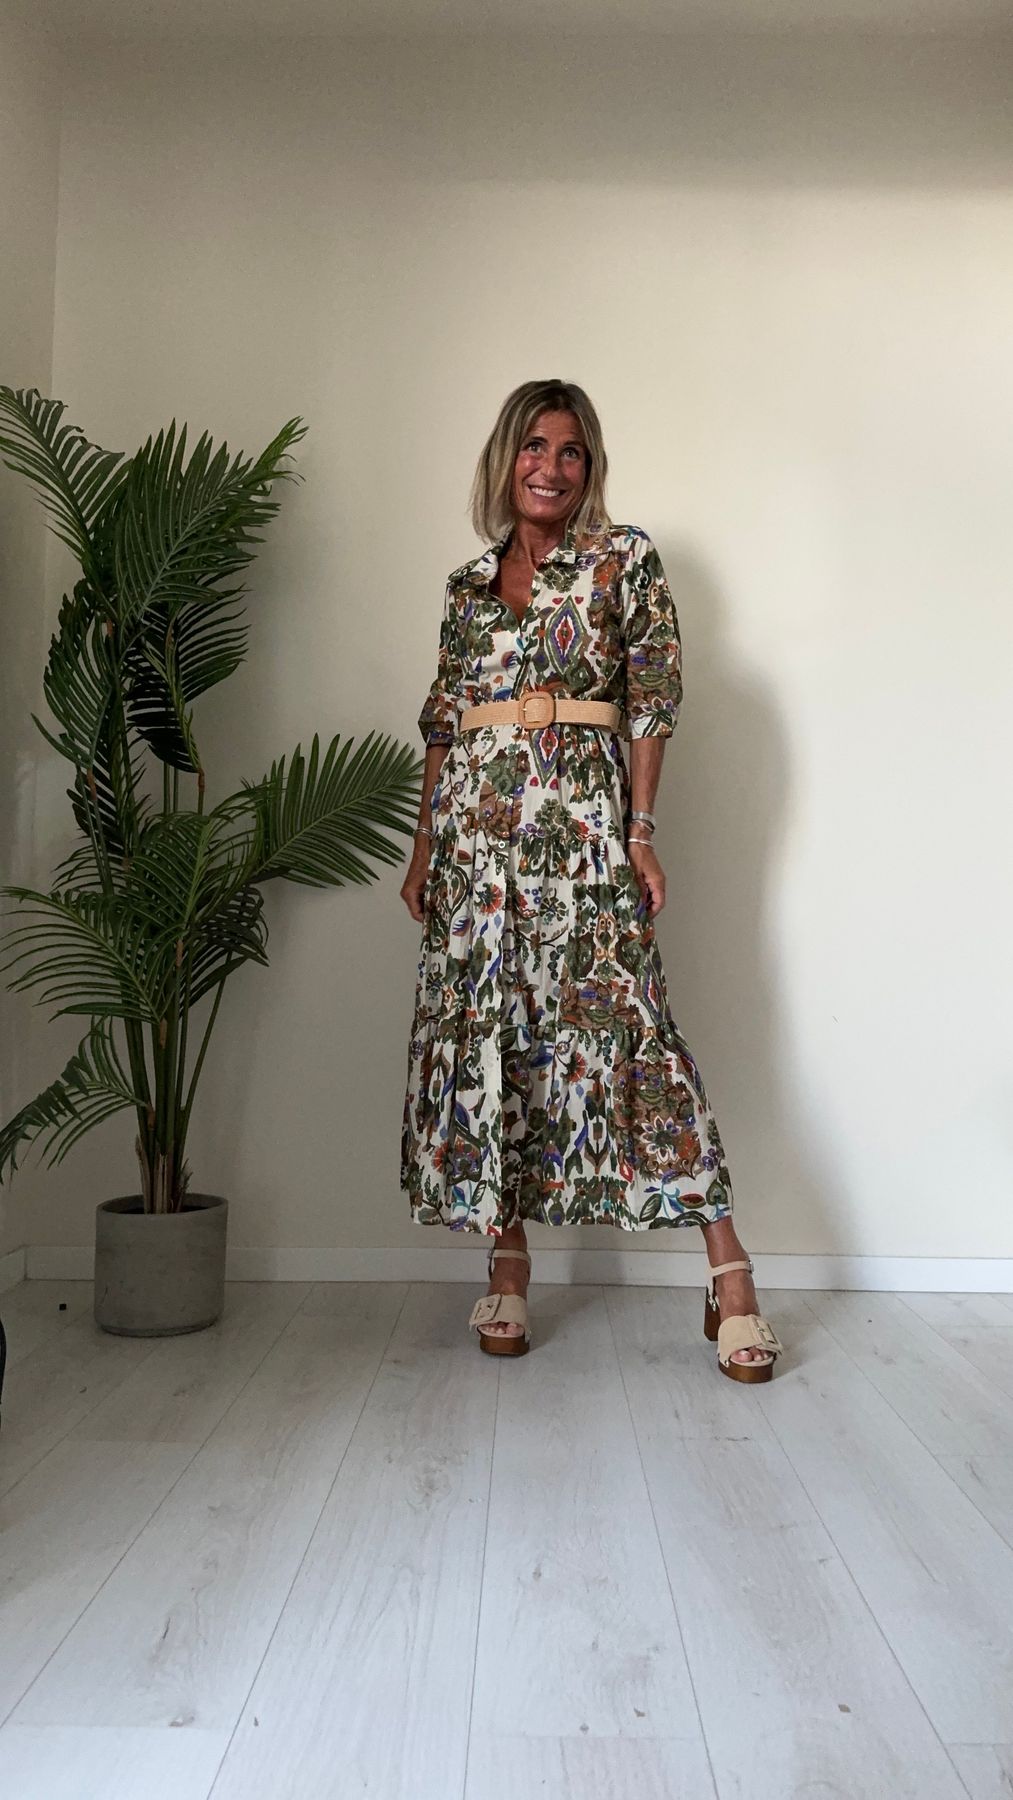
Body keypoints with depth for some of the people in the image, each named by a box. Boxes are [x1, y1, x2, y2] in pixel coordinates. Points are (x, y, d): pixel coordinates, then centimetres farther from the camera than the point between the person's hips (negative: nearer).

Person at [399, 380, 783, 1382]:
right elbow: (442, 727, 16)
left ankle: (728, 1269, -3)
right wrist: (423, 847, 11)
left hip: (580, 820, -4)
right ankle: (506, 1264, 15)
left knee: (616, 1023, -10)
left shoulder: (624, 558, 5)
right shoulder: (467, 585, 16)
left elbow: (652, 699, -1)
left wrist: (640, 831, -9)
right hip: (473, 830, 5)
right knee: (478, 1034, 3)